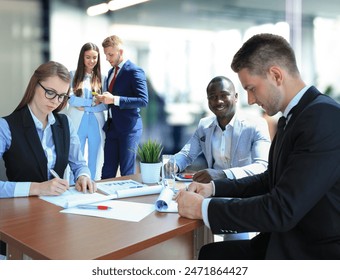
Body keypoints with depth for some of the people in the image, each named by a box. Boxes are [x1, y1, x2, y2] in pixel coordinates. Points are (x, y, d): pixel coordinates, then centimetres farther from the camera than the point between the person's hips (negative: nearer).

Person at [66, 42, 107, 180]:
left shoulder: (102, 78, 7)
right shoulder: (73, 75, 5)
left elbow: (105, 104, 0)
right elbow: (70, 99, -6)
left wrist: (84, 107, -9)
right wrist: (93, 102, -11)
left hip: (96, 124, 1)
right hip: (77, 123, -1)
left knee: (95, 163, 7)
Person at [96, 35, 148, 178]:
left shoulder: (135, 71, -10)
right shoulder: (111, 71, 15)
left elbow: (143, 100, -18)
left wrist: (114, 99, -23)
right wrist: (104, 99, 4)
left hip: (128, 128, -7)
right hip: (112, 127, 8)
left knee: (127, 173, 1)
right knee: (107, 172, 10)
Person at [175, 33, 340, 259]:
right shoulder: (291, 119, 8)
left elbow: (282, 211, -26)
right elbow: (271, 181, 17)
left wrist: (203, 208, -17)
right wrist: (214, 187, 4)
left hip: (316, 252, -8)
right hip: (284, 242, 8)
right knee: (210, 253, 3)